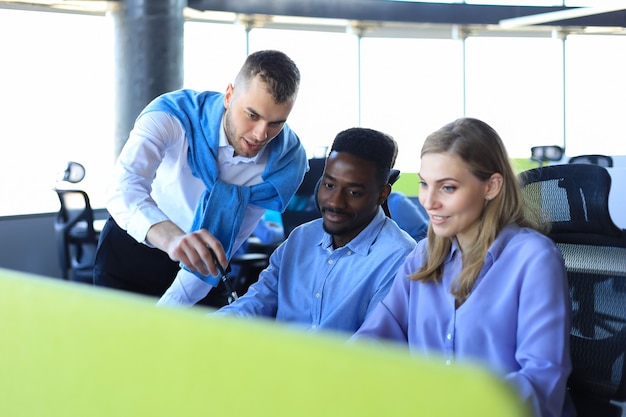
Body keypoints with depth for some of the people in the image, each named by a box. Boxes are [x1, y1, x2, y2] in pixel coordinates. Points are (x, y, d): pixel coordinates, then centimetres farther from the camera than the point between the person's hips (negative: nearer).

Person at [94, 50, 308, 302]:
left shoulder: (285, 162, -20)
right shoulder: (173, 115, -28)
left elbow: (226, 242, -19)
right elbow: (126, 186, -44)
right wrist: (171, 237, -64)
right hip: (133, 246, -1)